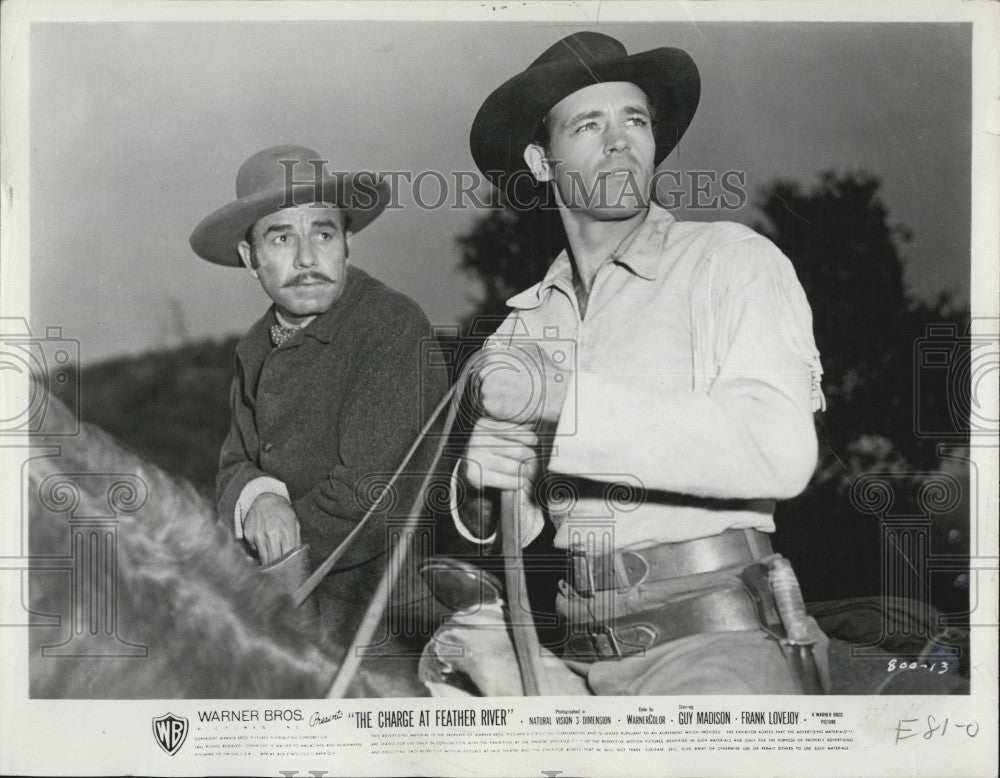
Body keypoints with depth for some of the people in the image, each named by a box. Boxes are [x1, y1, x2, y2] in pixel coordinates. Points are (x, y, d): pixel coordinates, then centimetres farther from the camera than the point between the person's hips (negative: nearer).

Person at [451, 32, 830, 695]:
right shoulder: (526, 320, 14)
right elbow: (510, 526, 17)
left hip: (718, 646, -5)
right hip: (583, 658, 5)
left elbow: (780, 451, -18)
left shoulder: (731, 260, -1)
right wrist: (482, 488, -6)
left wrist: (568, 398, -21)